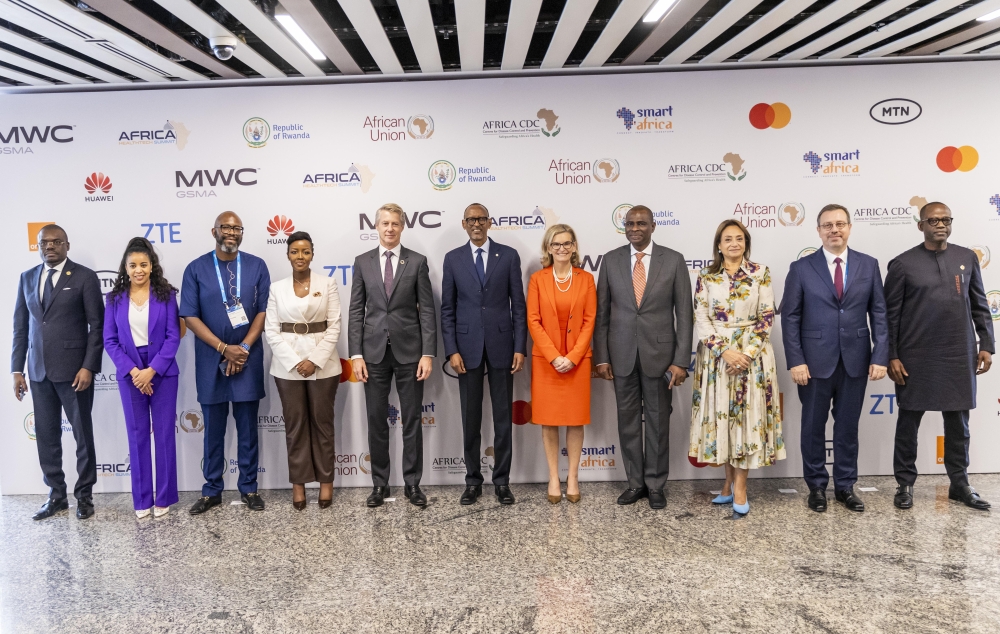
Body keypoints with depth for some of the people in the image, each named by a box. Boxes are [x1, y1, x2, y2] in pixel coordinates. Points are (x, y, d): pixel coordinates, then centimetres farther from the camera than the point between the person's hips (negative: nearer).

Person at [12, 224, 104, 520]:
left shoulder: (84, 276, -3)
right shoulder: (27, 278, 11)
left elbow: (97, 325, -6)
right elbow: (20, 326, 12)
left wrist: (88, 366, -14)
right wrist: (17, 369, 6)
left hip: (73, 368, -4)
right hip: (38, 370, 5)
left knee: (82, 433, 5)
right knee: (46, 435, 10)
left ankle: (84, 495, 18)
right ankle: (56, 495, 22)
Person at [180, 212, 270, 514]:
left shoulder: (256, 266, 3)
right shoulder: (196, 269, 0)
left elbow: (263, 310, 0)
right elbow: (189, 316, -4)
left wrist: (244, 348, -11)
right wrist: (224, 348, -13)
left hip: (248, 359, 0)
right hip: (211, 361, 0)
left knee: (248, 427, 8)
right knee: (213, 429, 9)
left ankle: (249, 488, 19)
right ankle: (212, 490, 20)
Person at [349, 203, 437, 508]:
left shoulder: (417, 262, 1)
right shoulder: (363, 262, 6)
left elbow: (427, 310, -1)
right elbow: (356, 311, 4)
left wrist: (428, 353, -8)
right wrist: (355, 354, -3)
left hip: (409, 351, -1)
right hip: (374, 351, 1)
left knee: (412, 420, 6)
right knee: (377, 421, 8)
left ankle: (412, 483, 18)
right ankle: (379, 483, 20)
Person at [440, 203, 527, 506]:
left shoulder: (509, 256, 3)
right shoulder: (453, 259, 5)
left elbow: (519, 305, 2)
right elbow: (447, 309, 3)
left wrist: (520, 348, -5)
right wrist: (452, 350, -5)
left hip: (501, 346, 0)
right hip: (467, 347, 1)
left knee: (503, 417, 6)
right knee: (471, 418, 7)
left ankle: (502, 480, 17)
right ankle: (473, 480, 20)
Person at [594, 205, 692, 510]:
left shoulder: (673, 260, -2)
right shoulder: (611, 260, 3)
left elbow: (684, 314, -3)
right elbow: (602, 313, 4)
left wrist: (681, 361, -8)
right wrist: (601, 357, -1)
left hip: (659, 352, -1)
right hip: (621, 354, 2)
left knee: (658, 421, 8)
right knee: (628, 421, 10)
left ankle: (656, 485, 23)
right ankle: (636, 482, 24)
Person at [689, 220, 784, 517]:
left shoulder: (760, 274, 3)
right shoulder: (706, 277, 4)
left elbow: (767, 317, -2)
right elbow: (701, 319, -3)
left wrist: (748, 352, -13)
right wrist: (725, 350, -14)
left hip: (753, 355, -1)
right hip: (716, 355, 1)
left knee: (748, 415, -1)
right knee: (720, 414, 5)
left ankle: (740, 487, 7)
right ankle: (730, 482, 19)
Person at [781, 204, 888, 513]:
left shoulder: (869, 265, 5)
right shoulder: (801, 268, -1)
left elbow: (879, 313, 4)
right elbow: (790, 317, -4)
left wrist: (880, 356, -4)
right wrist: (795, 361, -10)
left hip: (856, 361, 2)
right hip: (815, 361, -1)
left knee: (848, 427, 11)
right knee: (813, 427, 9)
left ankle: (845, 486, 25)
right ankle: (816, 486, 23)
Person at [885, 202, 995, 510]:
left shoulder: (967, 258, 7)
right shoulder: (903, 263, -3)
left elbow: (980, 306, 11)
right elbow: (890, 314, -3)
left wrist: (986, 345, 4)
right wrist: (891, 356, -7)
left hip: (959, 355, 3)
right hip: (915, 356, -3)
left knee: (958, 421, 11)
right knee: (908, 421, 6)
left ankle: (959, 484, 25)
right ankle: (905, 484, 18)